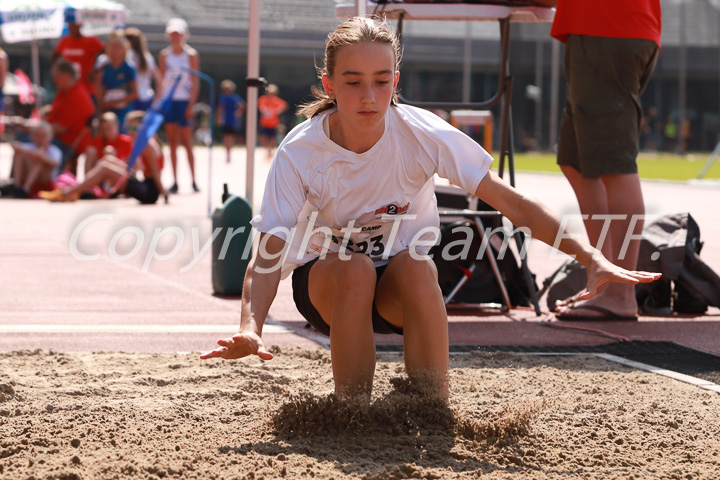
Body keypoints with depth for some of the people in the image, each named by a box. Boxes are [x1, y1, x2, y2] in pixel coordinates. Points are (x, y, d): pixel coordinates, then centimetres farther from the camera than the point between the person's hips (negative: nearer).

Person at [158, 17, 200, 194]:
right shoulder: (164, 55, 10)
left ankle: (193, 180, 0)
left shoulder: (191, 54, 0)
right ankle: (175, 181, 4)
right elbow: (162, 80, 12)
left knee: (186, 141, -5)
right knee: (172, 142, 2)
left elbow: (195, 82, -3)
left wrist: (191, 105, -10)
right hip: (168, 100, 3)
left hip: (184, 101, -3)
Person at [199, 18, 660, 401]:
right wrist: (251, 328, -48)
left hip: (399, 290, 0)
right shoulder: (299, 153, -22)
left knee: (417, 267, -34)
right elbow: (268, 258, -28)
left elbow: (511, 202, -20)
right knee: (354, 269, -35)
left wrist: (590, 256, -30)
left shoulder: (423, 133, -20)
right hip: (324, 282, 0)